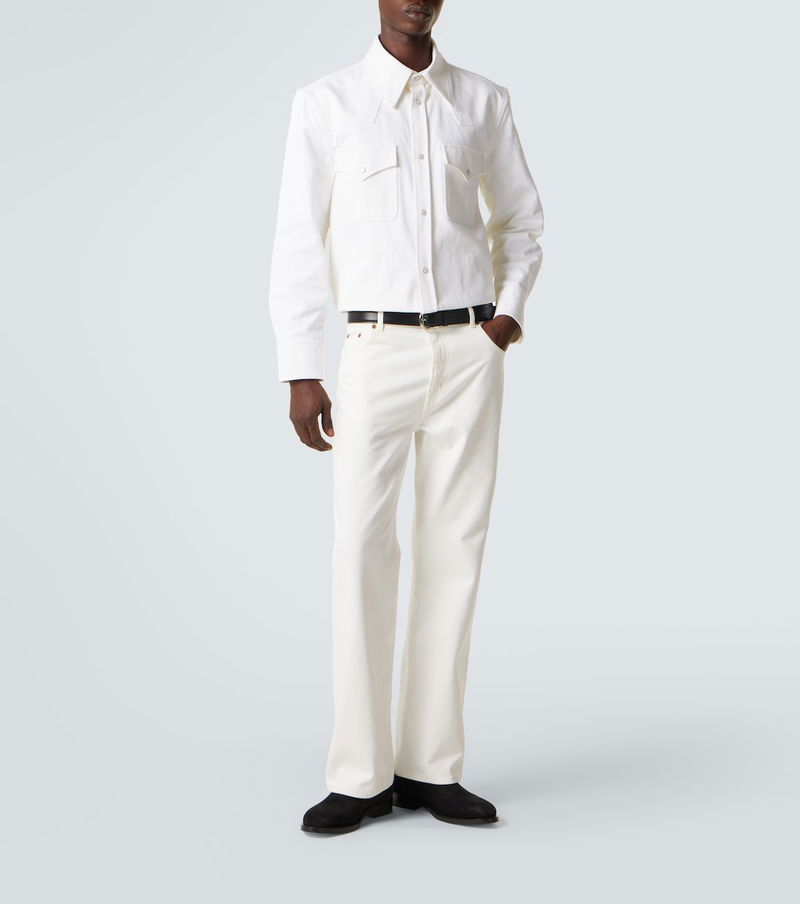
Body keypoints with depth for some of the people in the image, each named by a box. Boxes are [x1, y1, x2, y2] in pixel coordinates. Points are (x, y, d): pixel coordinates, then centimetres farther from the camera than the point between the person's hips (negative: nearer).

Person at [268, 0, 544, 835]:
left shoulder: (484, 102, 9)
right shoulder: (325, 104, 2)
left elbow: (519, 218, 21)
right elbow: (299, 242, 0)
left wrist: (510, 308, 1)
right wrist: (298, 376, -6)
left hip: (469, 352, 2)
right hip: (376, 354, -2)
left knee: (453, 553, 1)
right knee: (362, 555, -8)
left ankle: (430, 767, 9)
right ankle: (360, 776, 1)